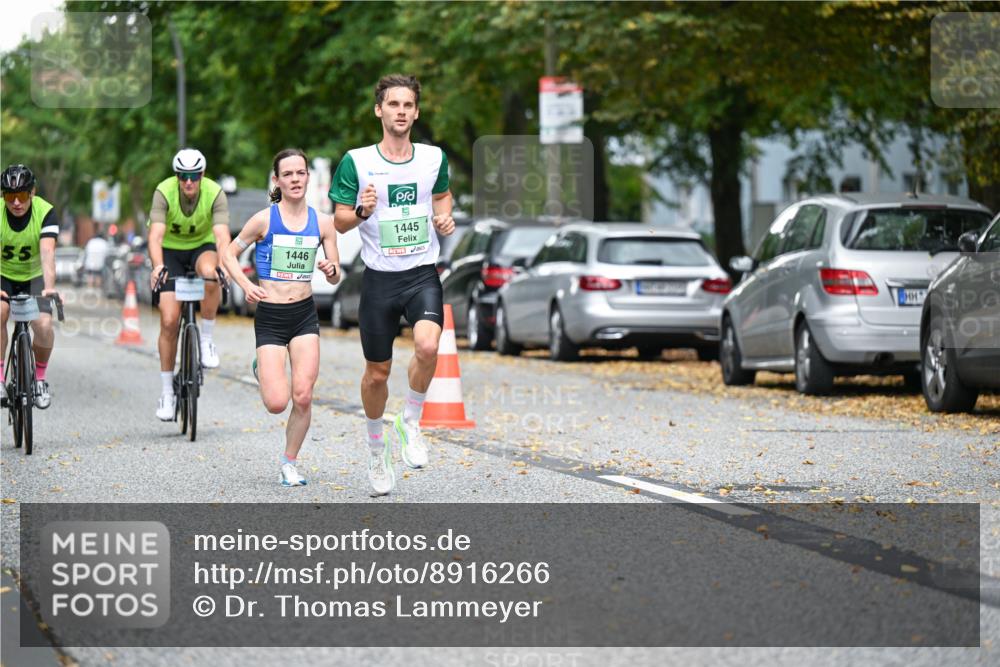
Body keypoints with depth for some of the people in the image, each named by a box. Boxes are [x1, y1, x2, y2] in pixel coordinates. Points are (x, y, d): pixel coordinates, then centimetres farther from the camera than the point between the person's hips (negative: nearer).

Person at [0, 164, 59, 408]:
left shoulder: (45, 212, -23)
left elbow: (47, 253, -36)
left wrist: (49, 288, -52)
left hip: (34, 277, 0)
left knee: (43, 325, -22)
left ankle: (40, 378, 4)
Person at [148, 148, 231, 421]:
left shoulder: (215, 193, -23)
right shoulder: (164, 192, -24)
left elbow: (222, 235, -33)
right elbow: (156, 235, -34)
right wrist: (158, 266, -51)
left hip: (202, 247, 0)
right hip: (171, 251, 0)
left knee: (210, 272, -38)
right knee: (169, 321, -11)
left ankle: (206, 339, -18)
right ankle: (167, 391, 1)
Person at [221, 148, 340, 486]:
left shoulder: (322, 223, 2)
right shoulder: (264, 219, -7)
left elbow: (335, 278, 8)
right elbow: (229, 253, 3)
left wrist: (331, 270, -16)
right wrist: (246, 285, -13)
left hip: (305, 315, 2)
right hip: (270, 318, -2)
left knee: (303, 397, -9)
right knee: (277, 403, -10)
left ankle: (289, 462, 13)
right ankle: (261, 370, 26)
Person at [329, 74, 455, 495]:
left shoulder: (434, 158, 3)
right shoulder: (356, 162, -4)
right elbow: (339, 221, 1)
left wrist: (445, 217, 3)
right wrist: (361, 211, -21)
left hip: (423, 275, 0)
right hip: (379, 278, 0)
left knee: (427, 346, -26)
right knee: (377, 372, 7)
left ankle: (411, 422, -1)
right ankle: (376, 447, 32)